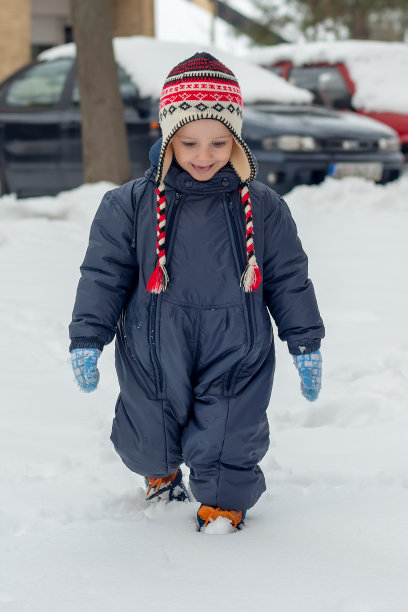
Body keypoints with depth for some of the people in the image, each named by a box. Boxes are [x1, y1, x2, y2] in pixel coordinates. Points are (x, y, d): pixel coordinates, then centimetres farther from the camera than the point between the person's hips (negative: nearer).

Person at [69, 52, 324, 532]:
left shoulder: (263, 208, -4)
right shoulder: (131, 204, -7)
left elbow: (289, 279, 4)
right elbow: (103, 274, -1)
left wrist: (306, 346, 6)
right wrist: (87, 340, -5)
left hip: (235, 358, -1)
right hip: (153, 359, 1)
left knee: (227, 447, 2)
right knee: (148, 442, 18)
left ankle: (222, 510, 30)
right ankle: (161, 476, 52)